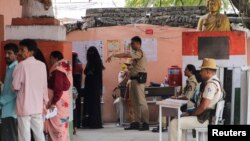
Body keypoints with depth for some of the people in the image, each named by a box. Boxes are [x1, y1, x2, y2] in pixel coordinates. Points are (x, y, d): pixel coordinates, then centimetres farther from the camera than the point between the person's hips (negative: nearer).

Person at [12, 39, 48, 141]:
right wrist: (45, 103, 16)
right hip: (38, 106, 5)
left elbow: (15, 87, -9)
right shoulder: (42, 65, 3)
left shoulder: (22, 65, -12)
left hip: (24, 107, -5)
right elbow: (44, 86, 8)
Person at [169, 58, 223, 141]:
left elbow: (204, 106, -26)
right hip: (208, 116, 11)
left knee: (174, 123, -12)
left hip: (205, 119, -11)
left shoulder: (211, 84, -21)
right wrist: (192, 113, 10)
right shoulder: (215, 82, 12)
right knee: (180, 120, 24)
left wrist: (192, 114, -11)